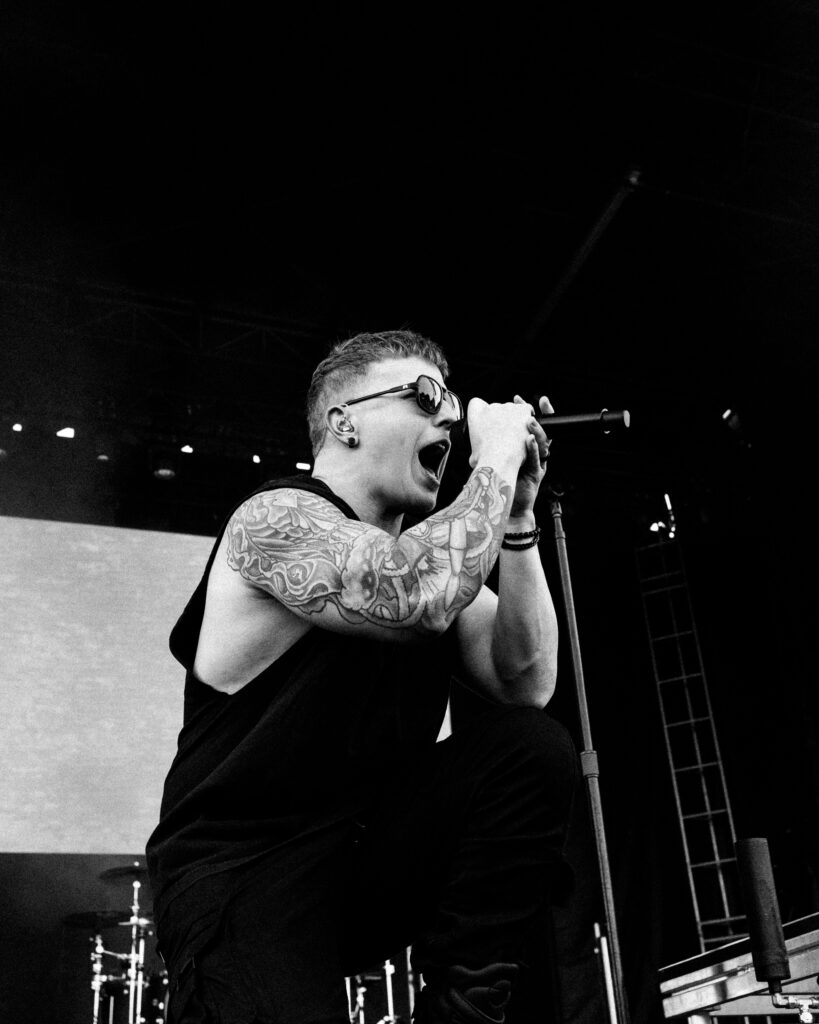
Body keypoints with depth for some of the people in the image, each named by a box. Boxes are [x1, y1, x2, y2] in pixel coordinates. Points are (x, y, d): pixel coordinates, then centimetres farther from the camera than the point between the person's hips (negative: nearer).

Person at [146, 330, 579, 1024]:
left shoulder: (432, 554, 9)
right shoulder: (279, 518, -14)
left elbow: (527, 684, -3)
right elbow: (417, 594, -34)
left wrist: (517, 514, -7)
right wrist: (496, 461, -19)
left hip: (366, 850, 7)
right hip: (241, 872, -7)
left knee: (532, 746, -13)